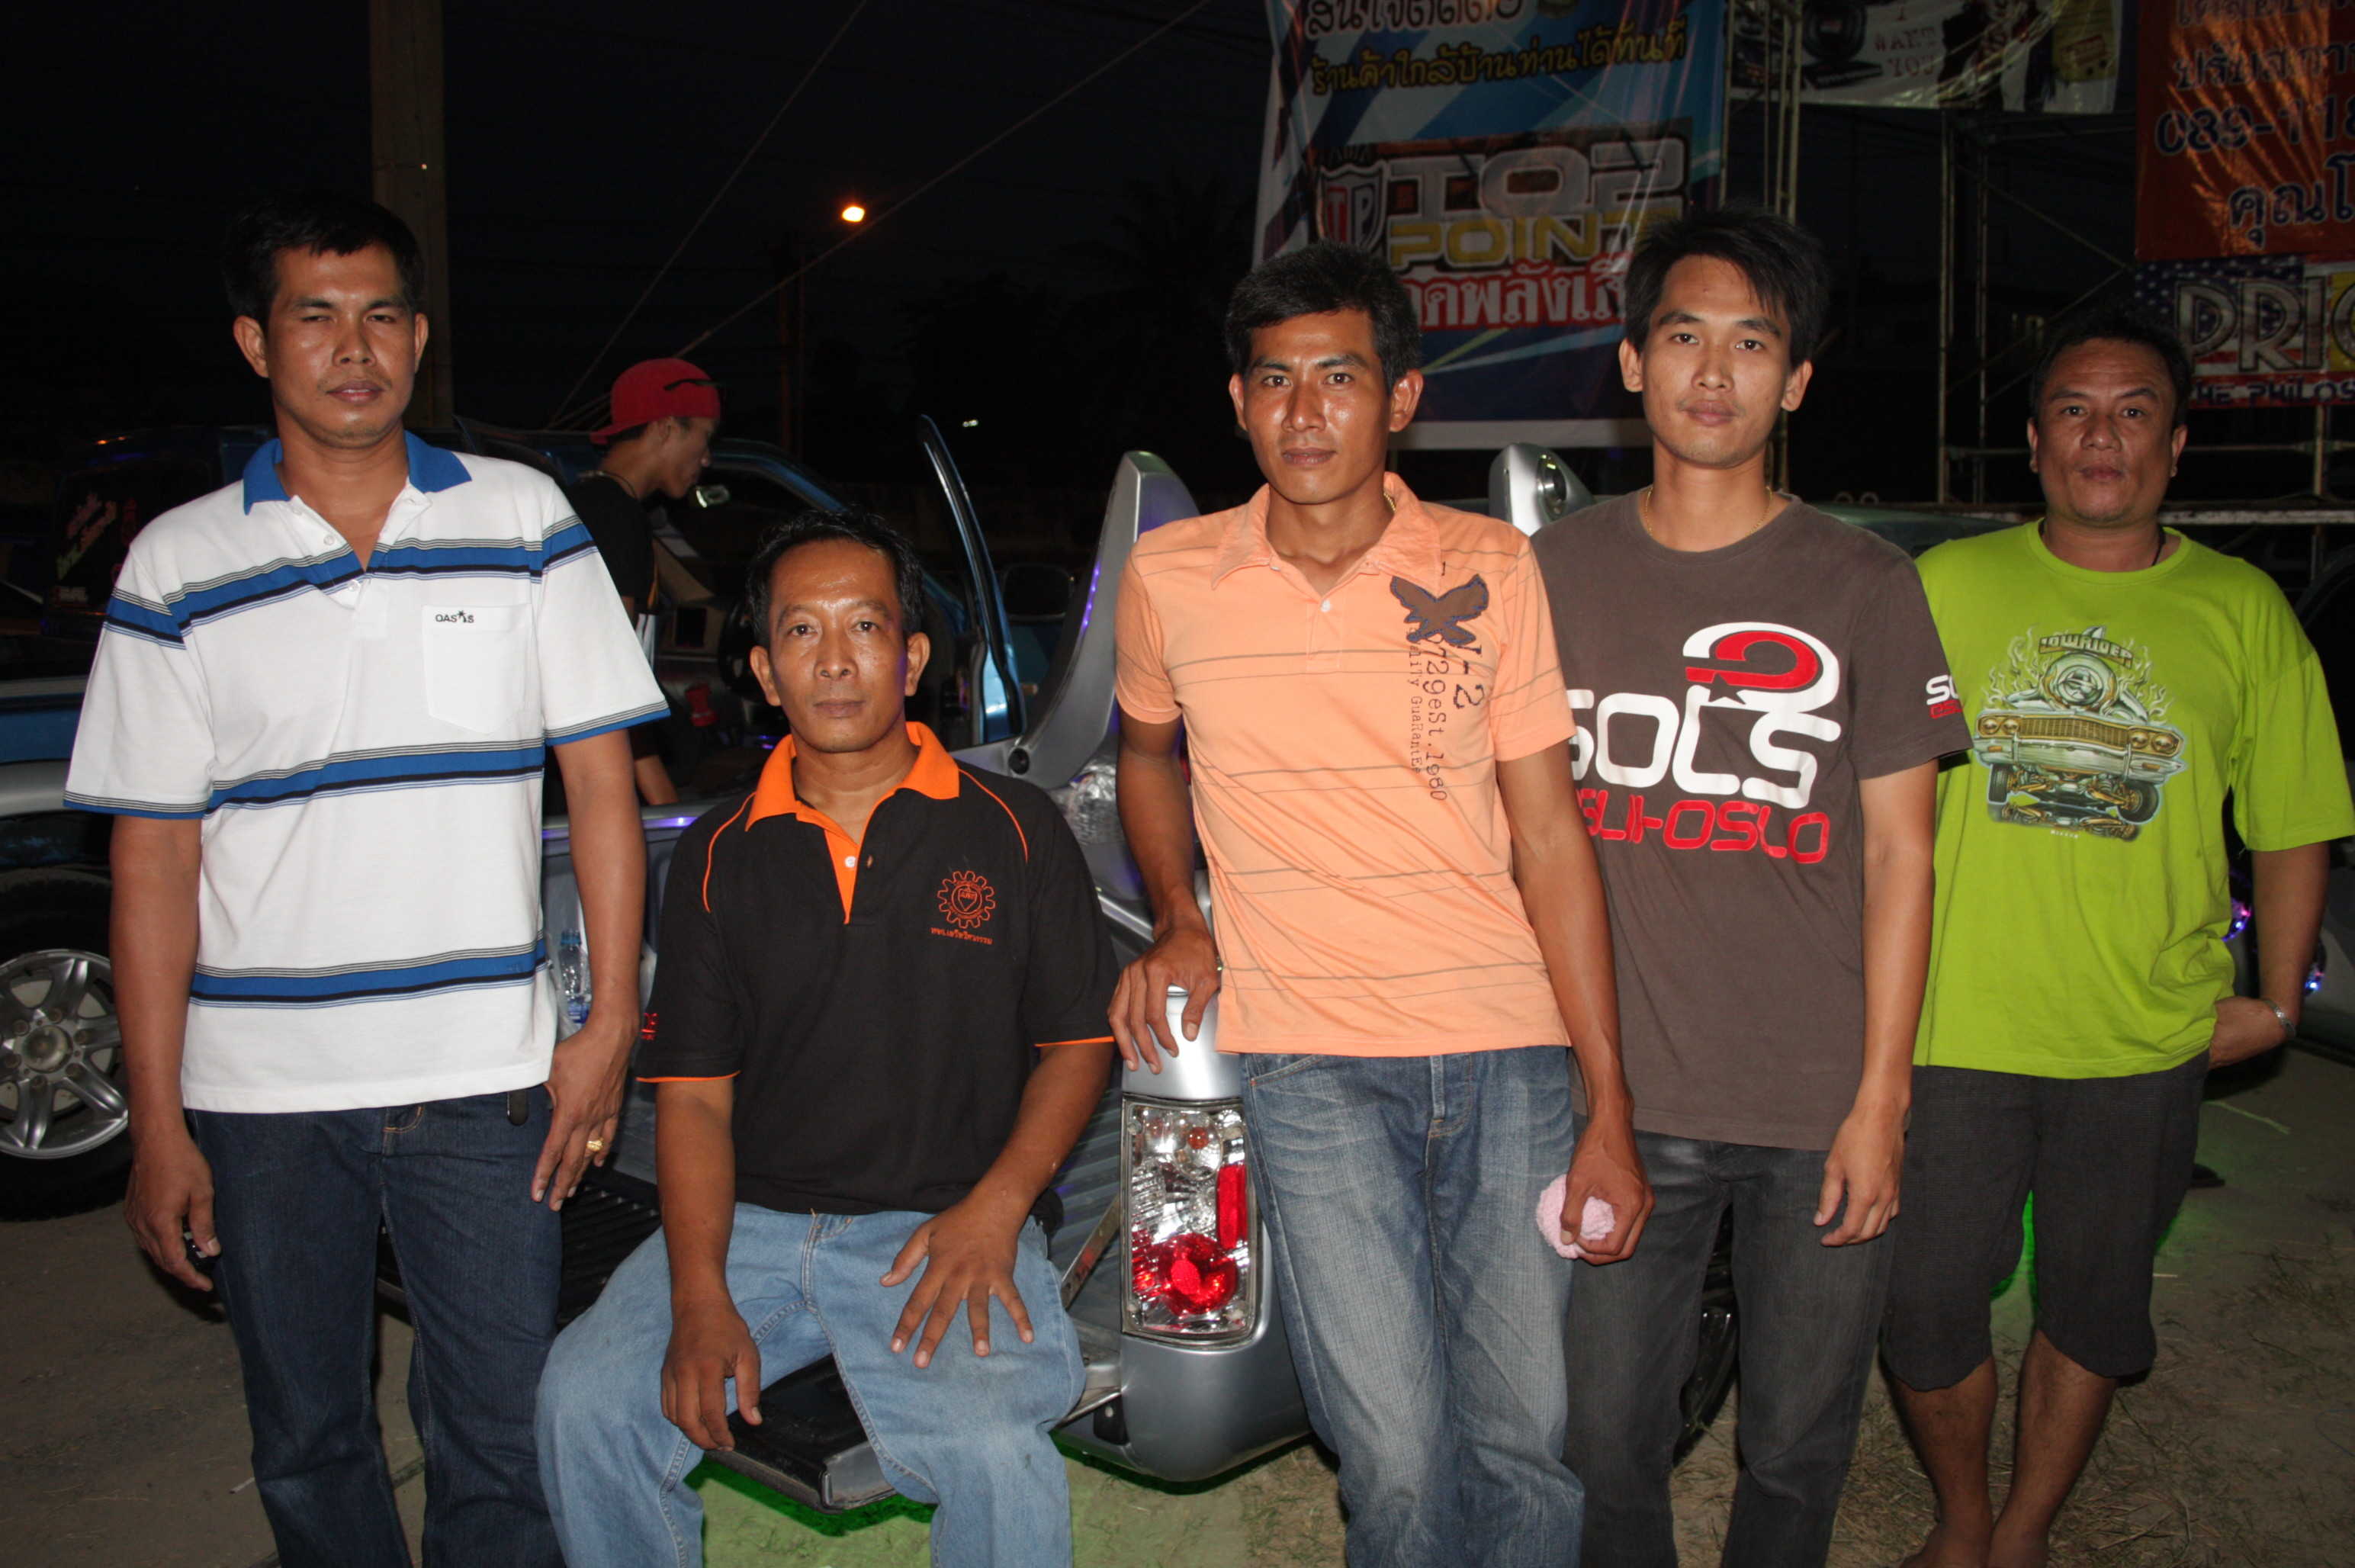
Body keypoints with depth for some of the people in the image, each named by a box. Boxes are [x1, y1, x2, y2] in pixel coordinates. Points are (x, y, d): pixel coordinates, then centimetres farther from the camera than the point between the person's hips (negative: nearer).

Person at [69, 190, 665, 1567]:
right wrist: (157, 1120, 0)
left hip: (485, 1077, -1)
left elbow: (602, 779, 2)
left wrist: (611, 1024, -4)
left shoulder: (523, 520, 3)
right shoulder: (179, 564, 3)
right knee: (308, 1449, 16)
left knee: (503, 1446, 5)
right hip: (259, 1093, 1)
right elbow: (154, 855, 3)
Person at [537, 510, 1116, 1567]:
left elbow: (1079, 1042, 5)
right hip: (751, 1222, 3)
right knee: (585, 1403, -16)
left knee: (994, 1452, -28)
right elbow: (694, 1093, 5)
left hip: (941, 1230, -3)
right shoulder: (720, 855, 9)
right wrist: (699, 1295, -9)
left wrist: (995, 1208, -12)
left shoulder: (1012, 830, 2)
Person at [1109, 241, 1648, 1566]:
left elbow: (1550, 837, 1)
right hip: (1311, 1061, -1)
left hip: (1509, 1051, 1)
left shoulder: (1491, 571, 2)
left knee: (1526, 1447, 5)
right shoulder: (1173, 577, 3)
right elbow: (1148, 750, 23)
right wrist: (1178, 921, 5)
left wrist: (1612, 1111, -2)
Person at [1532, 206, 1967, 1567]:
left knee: (1798, 1451, 14)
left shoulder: (1867, 587, -1)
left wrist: (1881, 1098, -5)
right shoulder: (1555, 572, 4)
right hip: (1619, 1099, 1)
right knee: (1609, 1443, 11)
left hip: (1823, 1111, -1)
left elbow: (1898, 853, 0)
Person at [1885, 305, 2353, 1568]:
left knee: (2092, 1309, 14)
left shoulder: (2244, 611, 3)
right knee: (1927, 1310, 4)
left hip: (2146, 1039, 1)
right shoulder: (1946, 586, 1)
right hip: (1951, 1029, -1)